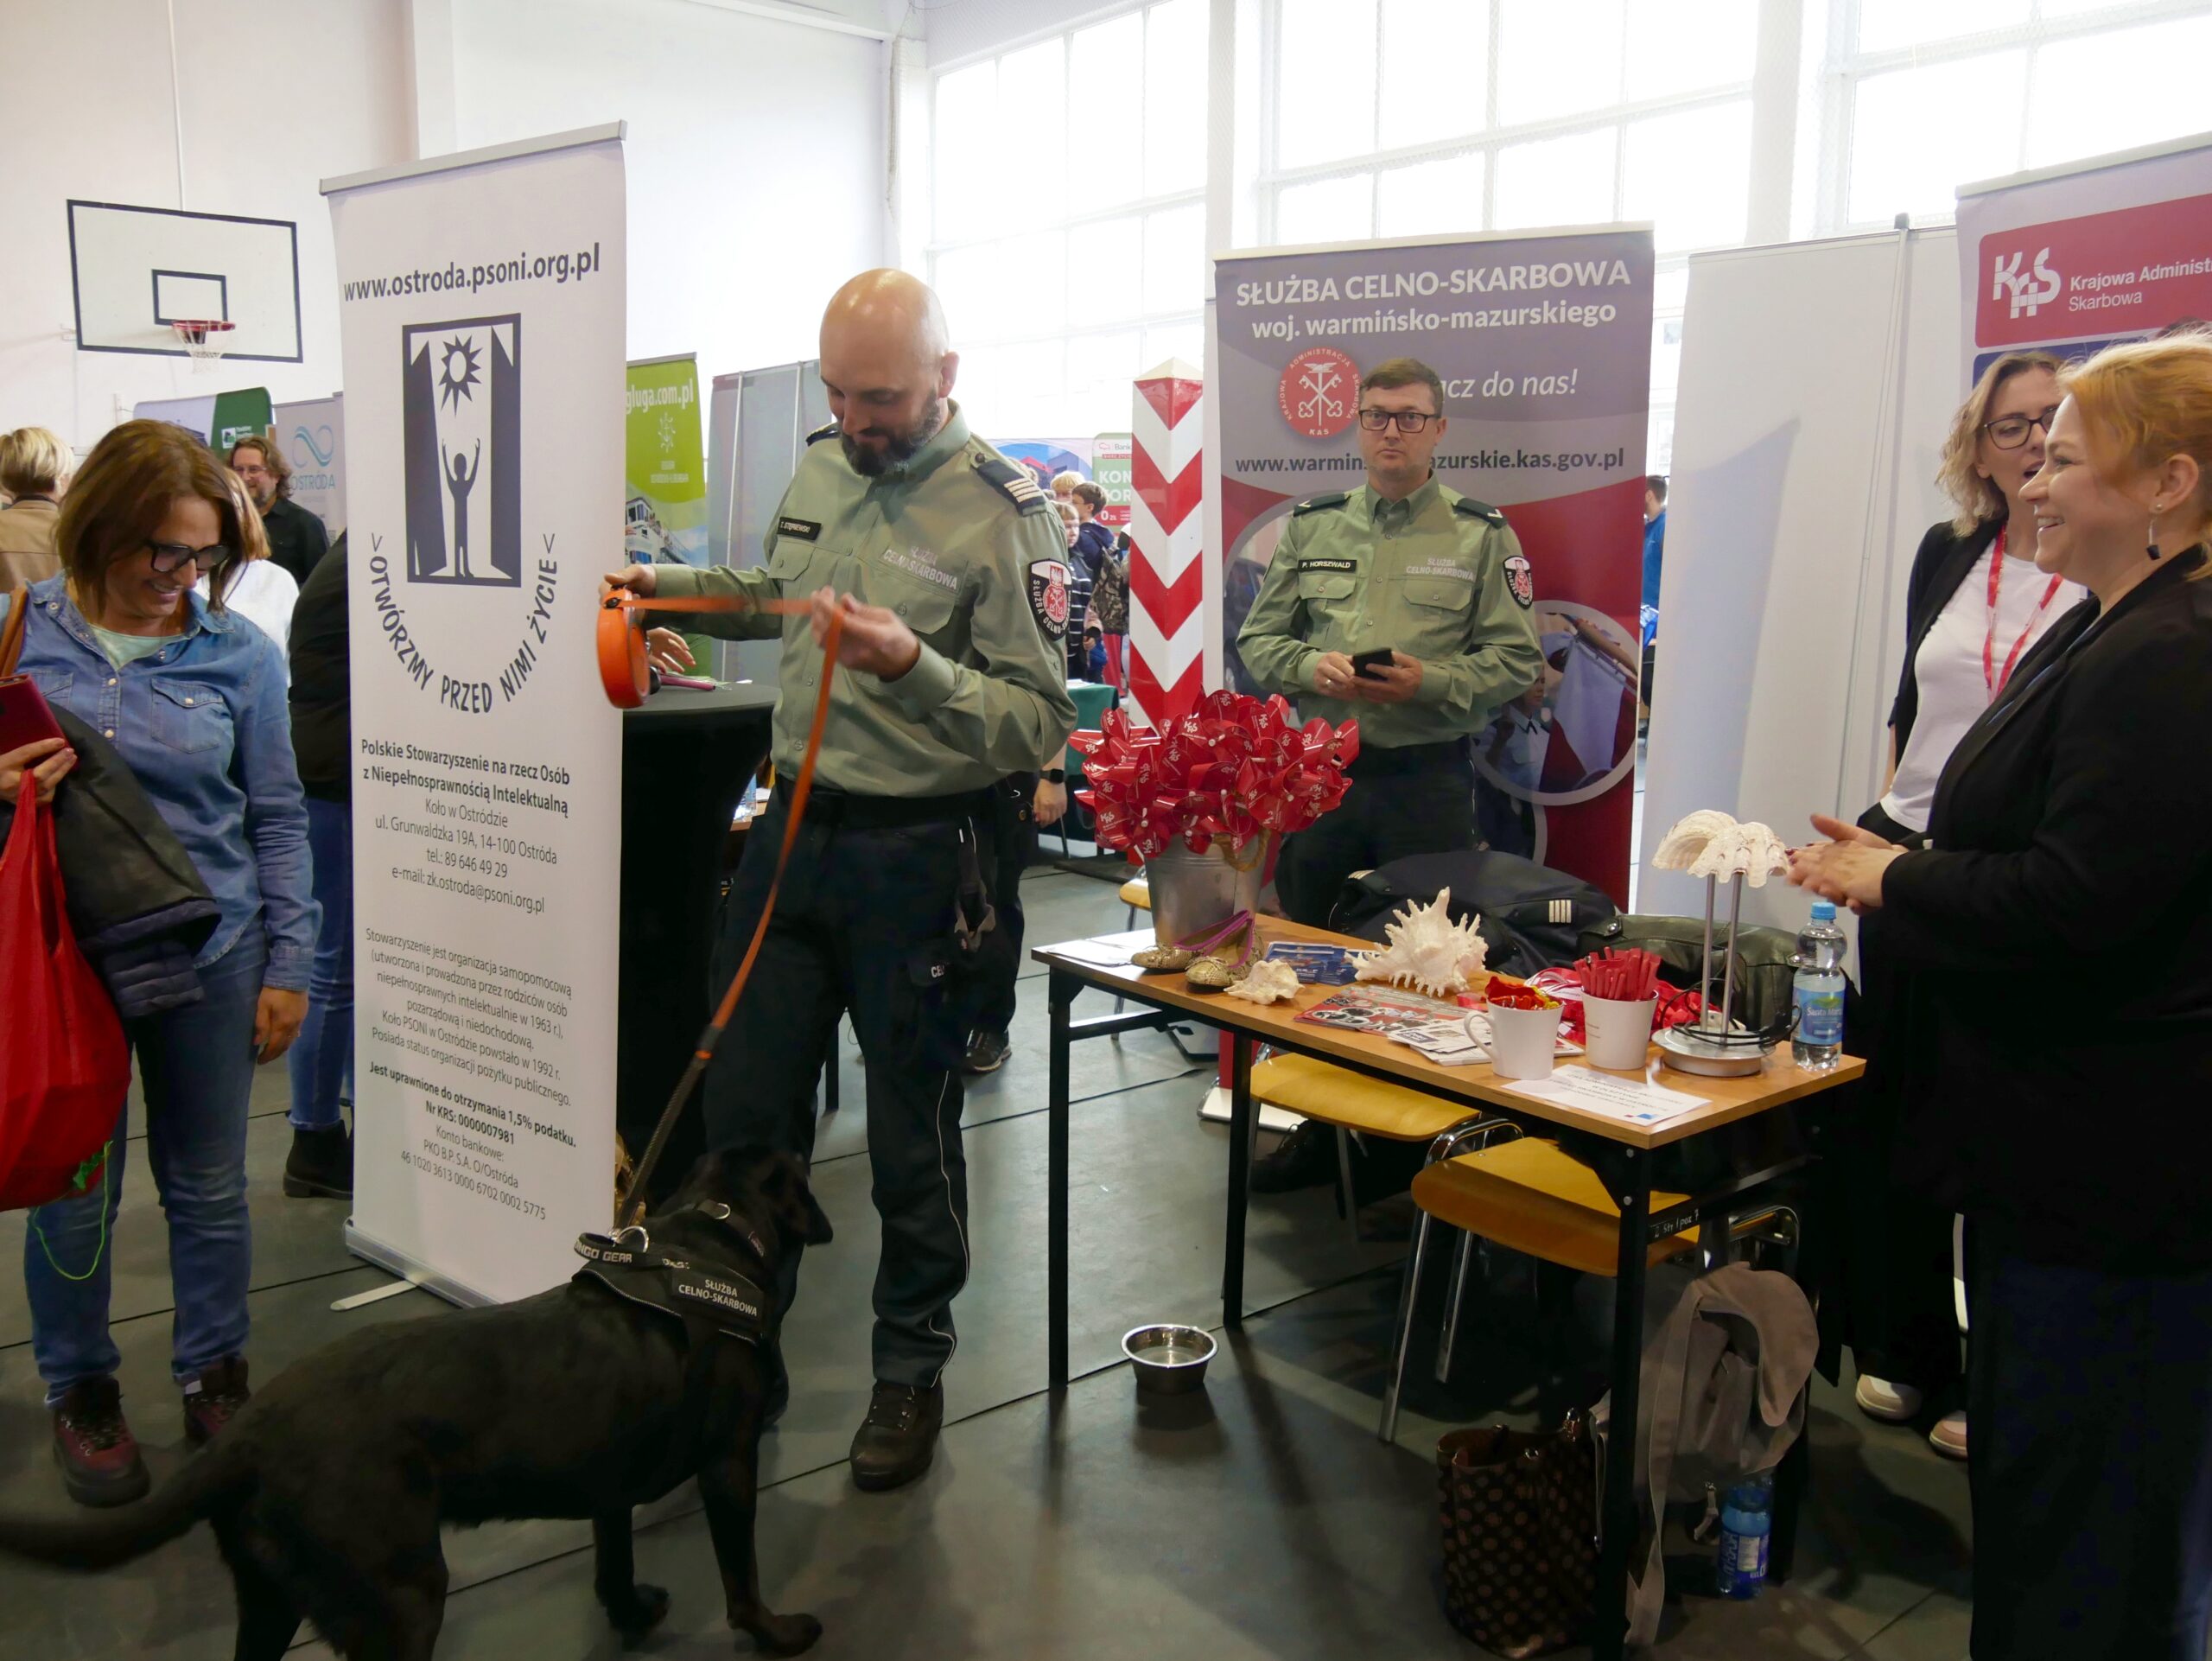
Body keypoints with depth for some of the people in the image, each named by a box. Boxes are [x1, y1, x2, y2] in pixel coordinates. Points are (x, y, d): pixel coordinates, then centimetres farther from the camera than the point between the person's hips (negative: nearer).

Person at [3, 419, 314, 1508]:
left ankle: (215, 1378, 31)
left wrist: (288, 966, 1)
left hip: (212, 957, 0)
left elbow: (277, 818, 2)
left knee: (210, 1187, 12)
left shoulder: (238, 654, -3)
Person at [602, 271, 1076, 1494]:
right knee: (744, 1106, 13)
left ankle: (911, 1369, 27)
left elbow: (1041, 721, -17)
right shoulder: (818, 466, 8)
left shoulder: (1002, 511, -12)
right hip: (791, 827, 6)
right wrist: (665, 585, 17)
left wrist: (913, 667, -30)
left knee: (911, 1131, 7)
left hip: (915, 855, -6)